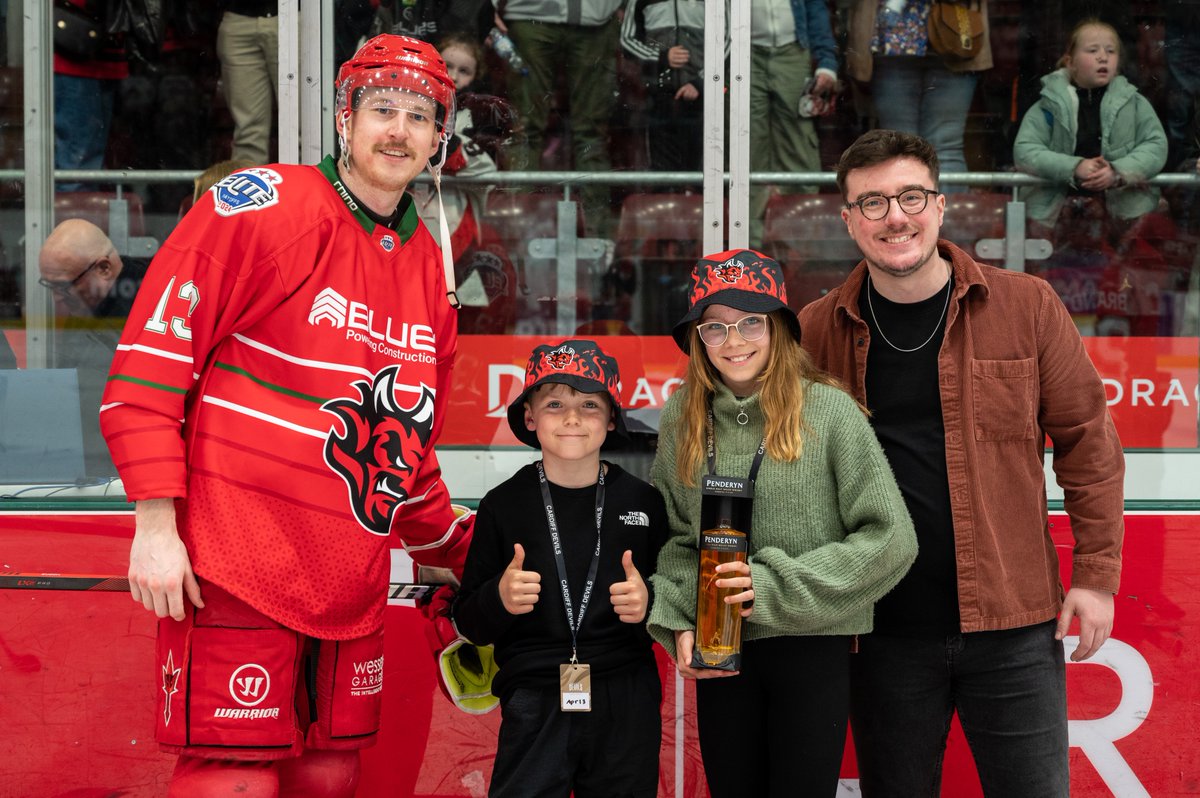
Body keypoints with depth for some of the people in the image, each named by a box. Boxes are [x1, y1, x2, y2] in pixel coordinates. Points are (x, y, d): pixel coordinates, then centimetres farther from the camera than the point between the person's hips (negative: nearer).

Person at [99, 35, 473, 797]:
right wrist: (156, 523, -16)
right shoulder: (260, 205, -7)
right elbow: (149, 360, -11)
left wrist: (460, 552, 22)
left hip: (352, 584, 7)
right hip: (239, 570, -7)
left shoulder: (429, 266, 15)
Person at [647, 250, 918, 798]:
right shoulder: (682, 417, 4)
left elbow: (890, 540, -10)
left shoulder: (828, 410, -8)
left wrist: (777, 588, -14)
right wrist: (678, 623, -4)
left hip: (813, 649, -3)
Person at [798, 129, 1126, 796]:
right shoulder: (818, 332, 1)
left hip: (1012, 623, -1)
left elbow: (1086, 441, 3)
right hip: (885, 634, 1)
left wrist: (1097, 574, -1)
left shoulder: (1026, 306, -1)